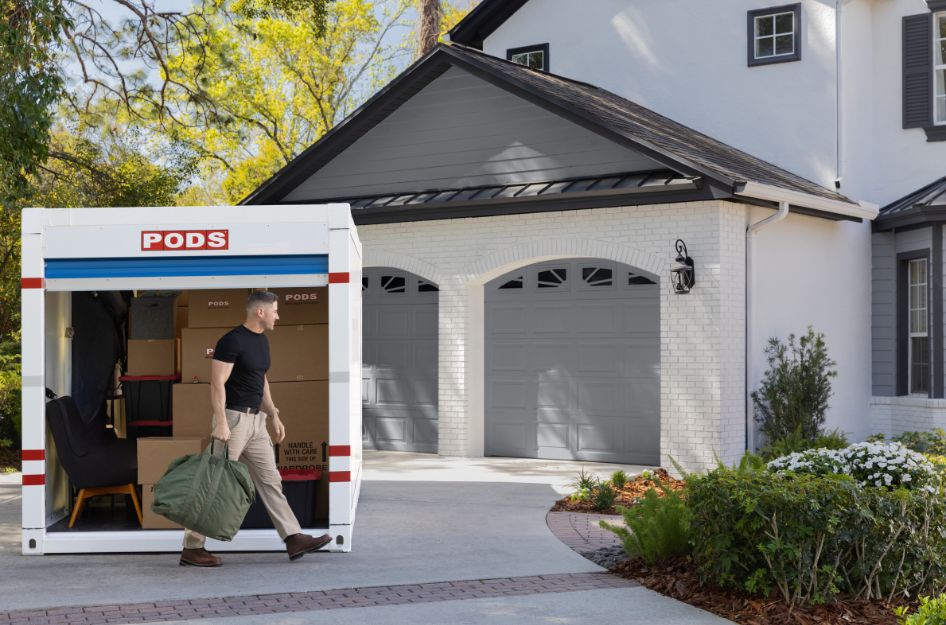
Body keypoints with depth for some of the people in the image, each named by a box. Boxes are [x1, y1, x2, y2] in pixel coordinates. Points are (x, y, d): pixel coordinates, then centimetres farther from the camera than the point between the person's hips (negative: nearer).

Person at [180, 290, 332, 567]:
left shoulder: (262, 340, 13)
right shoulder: (232, 341, -14)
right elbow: (217, 383, -18)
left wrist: (274, 415, 18)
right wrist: (221, 423, -25)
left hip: (256, 420, 9)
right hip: (233, 418, -9)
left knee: (270, 481, 7)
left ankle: (294, 539, 8)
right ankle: (192, 548, 2)